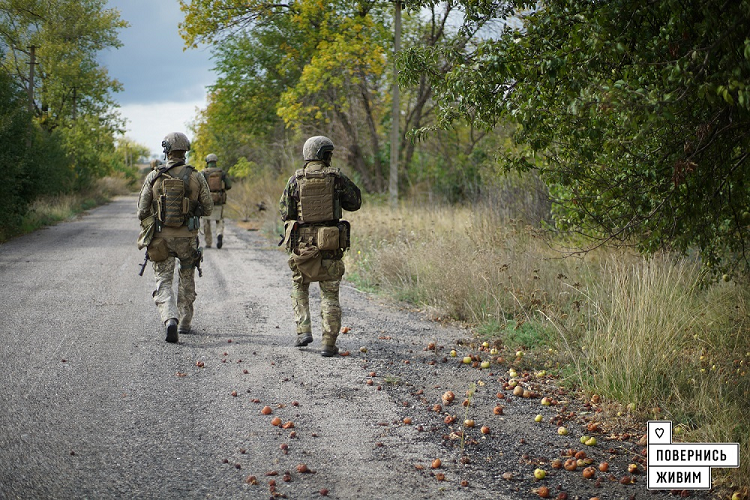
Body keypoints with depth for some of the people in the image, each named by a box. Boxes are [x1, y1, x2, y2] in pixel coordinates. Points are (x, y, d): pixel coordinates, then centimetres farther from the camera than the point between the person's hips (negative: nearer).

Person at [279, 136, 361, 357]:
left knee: (299, 287, 21)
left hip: (301, 241, 1)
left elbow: (285, 211, 2)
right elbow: (355, 202, 6)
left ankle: (303, 331, 9)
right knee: (329, 293, 6)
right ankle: (328, 343, 1)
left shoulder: (296, 179, -1)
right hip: (330, 243, -1)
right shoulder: (336, 177, -3)